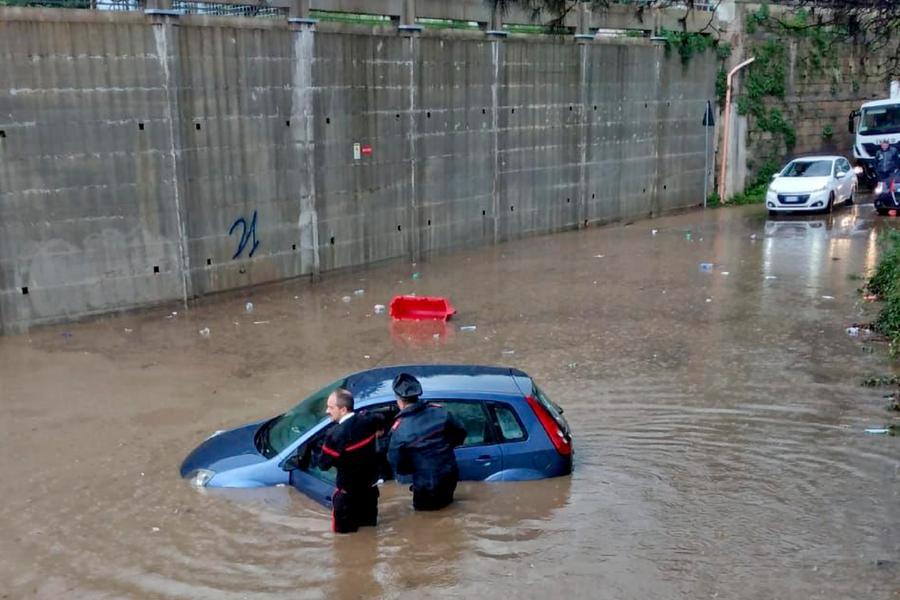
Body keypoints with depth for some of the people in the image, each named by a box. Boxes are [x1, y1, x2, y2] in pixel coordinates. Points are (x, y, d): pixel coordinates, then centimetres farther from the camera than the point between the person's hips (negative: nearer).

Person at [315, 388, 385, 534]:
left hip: (348, 490, -6)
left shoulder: (336, 434, -29)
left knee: (342, 528, 7)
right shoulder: (366, 420, -9)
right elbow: (380, 419, 15)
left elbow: (323, 464, -20)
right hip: (370, 484, 6)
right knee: (369, 524, 22)